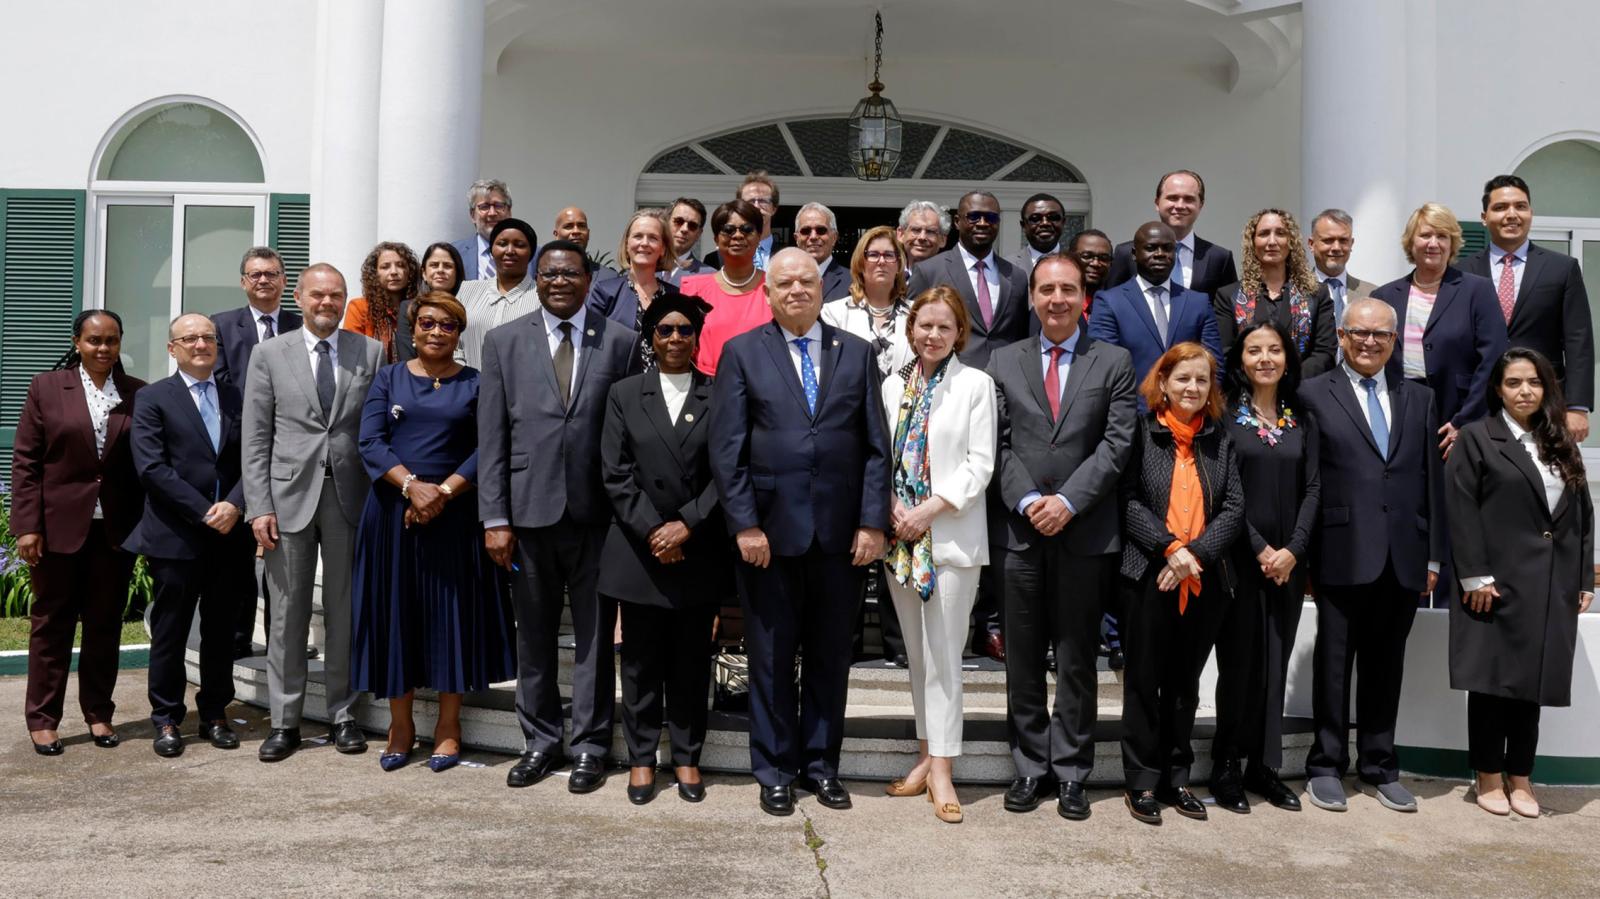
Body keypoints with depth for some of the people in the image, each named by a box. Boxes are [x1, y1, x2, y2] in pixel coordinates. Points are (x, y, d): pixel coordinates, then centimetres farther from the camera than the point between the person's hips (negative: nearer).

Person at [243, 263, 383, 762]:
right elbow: (255, 439, 3)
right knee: (288, 614, 5)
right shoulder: (270, 354, 5)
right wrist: (259, 508, -5)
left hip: (350, 496, 0)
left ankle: (342, 715, 19)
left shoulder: (370, 353, 6)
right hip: (289, 496, 0)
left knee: (344, 612, 7)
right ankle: (285, 722, 15)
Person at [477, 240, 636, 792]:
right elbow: (491, 437, 3)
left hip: (596, 512, -1)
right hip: (529, 509, 1)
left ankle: (590, 746, 19)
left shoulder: (621, 342, 3)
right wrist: (495, 518, -3)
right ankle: (540, 742, 25)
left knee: (595, 636, 6)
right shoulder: (504, 342, 6)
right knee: (533, 637, 11)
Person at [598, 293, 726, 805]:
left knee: (693, 661, 7)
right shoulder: (624, 394, 6)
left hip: (699, 550, 0)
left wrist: (687, 524, -12)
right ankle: (641, 758, 18)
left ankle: (687, 757, 20)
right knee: (641, 661, 7)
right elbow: (616, 474, 0)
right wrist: (652, 530, -9)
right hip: (639, 551, 0)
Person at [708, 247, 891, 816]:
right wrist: (745, 525, -10)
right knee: (772, 657, 8)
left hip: (842, 534, 2)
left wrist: (872, 522, -3)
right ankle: (775, 771, 22)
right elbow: (727, 448, -3)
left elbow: (876, 446, 5)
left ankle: (821, 764, 26)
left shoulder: (857, 354, 8)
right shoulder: (742, 353, 3)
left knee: (830, 655, 11)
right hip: (768, 532, -2)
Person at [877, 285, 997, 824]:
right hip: (899, 535, 4)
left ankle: (941, 769, 3)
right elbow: (881, 456, 10)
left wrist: (930, 509, -14)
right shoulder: (893, 385, 11)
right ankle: (928, 755, 20)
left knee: (943, 655, -3)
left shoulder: (975, 384, -1)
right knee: (917, 654, 11)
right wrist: (891, 508, -7)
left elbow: (980, 464, -7)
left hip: (951, 536, -4)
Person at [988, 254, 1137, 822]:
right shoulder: (1003, 362, 10)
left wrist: (1068, 501, -13)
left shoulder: (1113, 363, 5)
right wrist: (1028, 500, -10)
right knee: (1023, 658, 8)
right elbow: (999, 444, 4)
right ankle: (1030, 768, 19)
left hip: (1086, 533, -1)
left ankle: (1071, 772, 17)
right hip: (1019, 529, 1)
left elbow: (1117, 443, -3)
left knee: (1077, 658, 7)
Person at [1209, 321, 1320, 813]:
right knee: (1239, 660, -1)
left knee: (1275, 662, 7)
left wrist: (1293, 549, -9)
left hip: (1289, 560, 4)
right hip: (1240, 558, -4)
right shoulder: (1225, 415, -2)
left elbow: (1312, 489, 4)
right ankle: (1226, 768, 8)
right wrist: (1260, 550, -12)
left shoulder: (1303, 421, 10)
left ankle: (1263, 766, 15)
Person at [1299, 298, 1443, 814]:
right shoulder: (1314, 395, 0)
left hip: (1403, 558, 4)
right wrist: (1303, 552, -8)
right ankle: (1326, 766, 17)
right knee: (1334, 663, 6)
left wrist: (1434, 556, 7)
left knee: (1385, 665, 12)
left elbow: (1432, 480, 11)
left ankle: (1380, 766, 23)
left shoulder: (1418, 399, 13)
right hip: (1343, 554, -3)